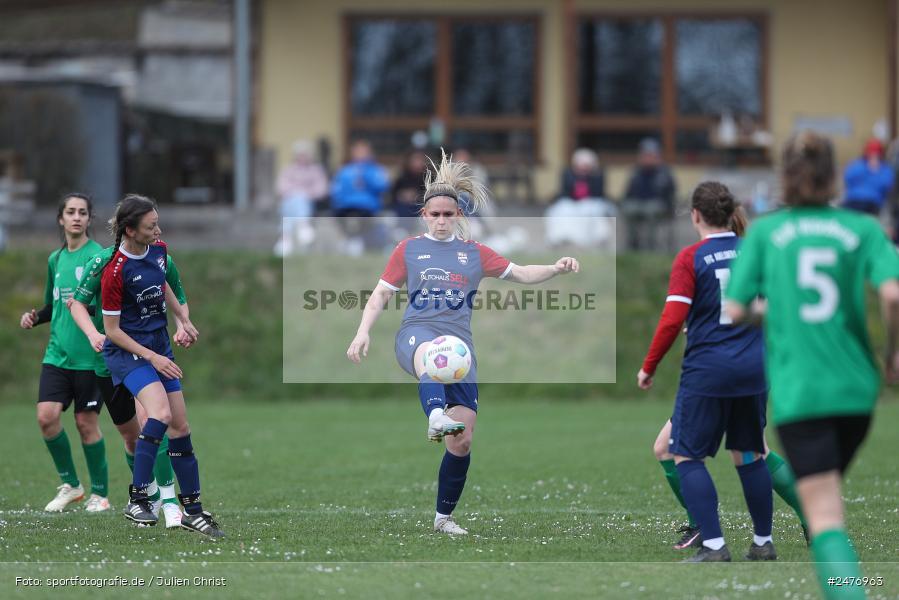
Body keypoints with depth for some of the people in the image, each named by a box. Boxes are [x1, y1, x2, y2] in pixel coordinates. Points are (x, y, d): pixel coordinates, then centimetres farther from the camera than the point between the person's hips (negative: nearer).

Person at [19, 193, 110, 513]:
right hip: (57, 353, 5)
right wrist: (35, 316, 7)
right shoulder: (55, 259, 13)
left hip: (90, 356, -5)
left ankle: (99, 494, 14)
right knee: (46, 415, -9)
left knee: (86, 422, -1)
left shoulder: (99, 256, -6)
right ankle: (69, 484, 10)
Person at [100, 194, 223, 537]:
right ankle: (137, 501, -23)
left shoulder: (159, 250, -1)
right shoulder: (115, 271, -22)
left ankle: (192, 511, 14)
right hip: (127, 351, -7)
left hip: (159, 347, 7)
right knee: (161, 413, -28)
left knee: (180, 426, 5)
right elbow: (112, 330, -15)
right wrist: (151, 357, -17)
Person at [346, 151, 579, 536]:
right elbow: (381, 294, 14)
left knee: (462, 440, -3)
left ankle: (444, 516, 13)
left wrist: (556, 269, -4)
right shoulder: (409, 249, 14)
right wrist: (363, 332, -1)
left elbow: (520, 274, 14)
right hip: (415, 333, -3)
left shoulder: (474, 253, 17)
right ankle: (436, 417, -73)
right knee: (431, 351, -45)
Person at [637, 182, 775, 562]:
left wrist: (649, 367, -4)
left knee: (687, 456, 4)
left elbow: (672, 319, -13)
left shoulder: (690, 259, -8)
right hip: (753, 370, 5)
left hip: (707, 370, -5)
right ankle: (763, 544, 20)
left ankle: (714, 547, -6)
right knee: (749, 455, 17)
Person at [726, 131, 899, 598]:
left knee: (825, 518, -8)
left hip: (797, 392, -2)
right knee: (825, 499, 26)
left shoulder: (764, 232, 4)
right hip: (856, 388, 2)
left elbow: (734, 311, -2)